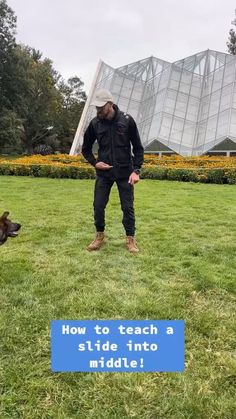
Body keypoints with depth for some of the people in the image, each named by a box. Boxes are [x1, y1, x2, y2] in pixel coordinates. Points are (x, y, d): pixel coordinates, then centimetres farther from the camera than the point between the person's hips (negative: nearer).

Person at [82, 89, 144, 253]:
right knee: (98, 205, 3)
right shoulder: (95, 123, -3)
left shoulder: (127, 120, -9)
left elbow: (138, 147, -3)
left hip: (125, 172, -2)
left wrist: (136, 170, -10)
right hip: (103, 172, 2)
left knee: (128, 207, 3)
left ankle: (130, 238, 18)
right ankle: (100, 236, 23)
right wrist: (94, 162, -4)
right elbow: (86, 148, 12)